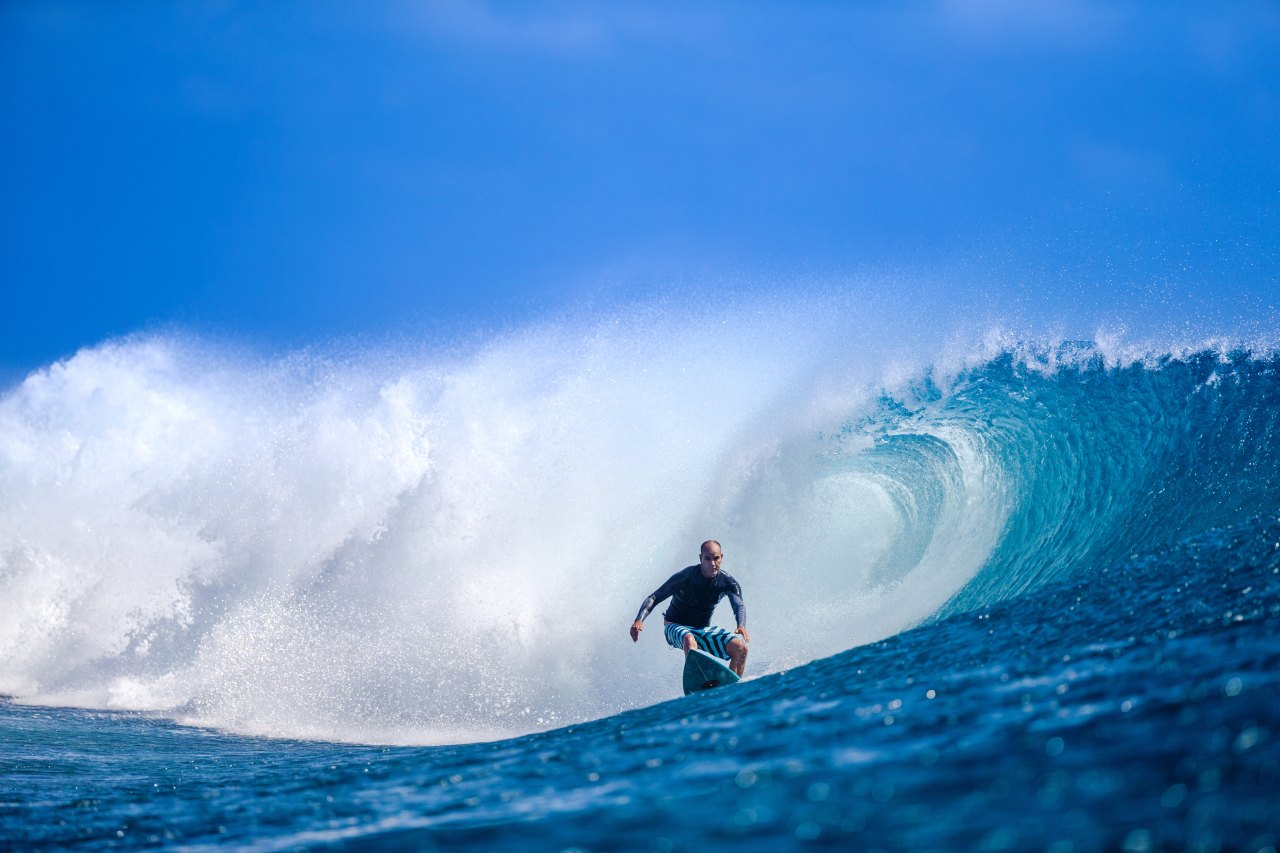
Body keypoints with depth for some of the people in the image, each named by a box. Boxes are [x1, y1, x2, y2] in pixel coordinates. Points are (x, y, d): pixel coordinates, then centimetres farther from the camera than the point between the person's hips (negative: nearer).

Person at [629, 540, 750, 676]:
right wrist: (639, 620, -35)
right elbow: (654, 598, -18)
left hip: (704, 630, 4)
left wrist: (741, 626, -47)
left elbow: (739, 606, -23)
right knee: (689, 640, -40)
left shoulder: (727, 582, -9)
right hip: (676, 628, -4)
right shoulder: (685, 577, -19)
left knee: (740, 648, -17)